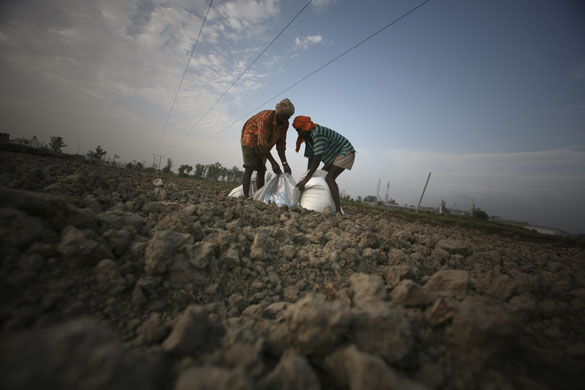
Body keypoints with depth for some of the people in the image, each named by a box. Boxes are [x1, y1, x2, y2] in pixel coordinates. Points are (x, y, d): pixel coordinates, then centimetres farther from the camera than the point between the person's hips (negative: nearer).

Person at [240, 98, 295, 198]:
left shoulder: (285, 124, -9)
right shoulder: (266, 117, -30)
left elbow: (281, 145, -8)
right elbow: (262, 142, -34)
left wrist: (284, 163, -20)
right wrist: (273, 162, -34)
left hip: (262, 146, 7)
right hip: (250, 138, -7)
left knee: (261, 170, 0)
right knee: (249, 168, -18)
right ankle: (246, 197, -21)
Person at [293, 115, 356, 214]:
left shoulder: (317, 132, -29)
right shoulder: (308, 137, 2)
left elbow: (317, 159, -36)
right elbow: (310, 158, 2)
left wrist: (305, 180, -37)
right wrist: (306, 176, -5)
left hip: (345, 152, -10)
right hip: (334, 156, 10)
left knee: (329, 178, -25)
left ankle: (338, 211, -28)